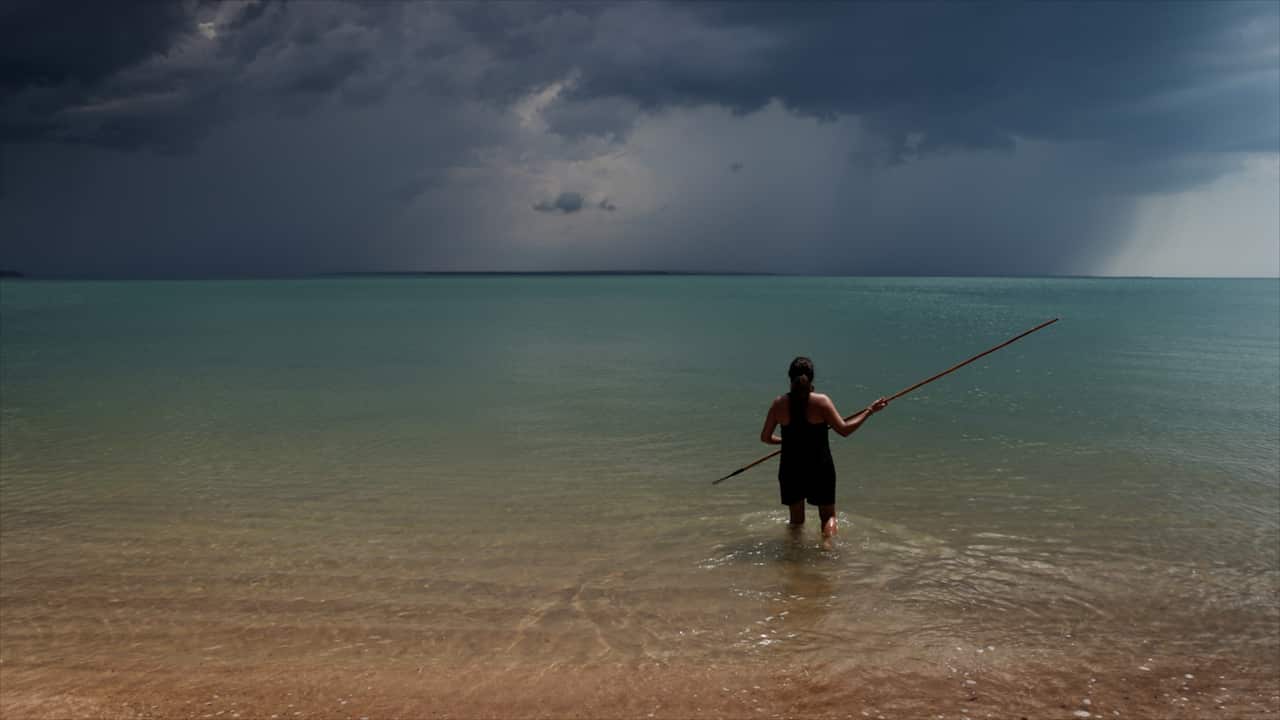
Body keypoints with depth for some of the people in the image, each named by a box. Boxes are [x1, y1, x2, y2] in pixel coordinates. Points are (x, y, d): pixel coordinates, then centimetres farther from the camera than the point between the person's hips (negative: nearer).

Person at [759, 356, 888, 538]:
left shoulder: (779, 403, -4)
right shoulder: (821, 401, -12)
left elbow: (765, 437, 1)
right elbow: (844, 429, -9)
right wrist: (870, 411, 0)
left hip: (790, 468, 2)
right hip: (820, 467, -2)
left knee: (796, 519, 19)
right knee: (828, 515, 13)